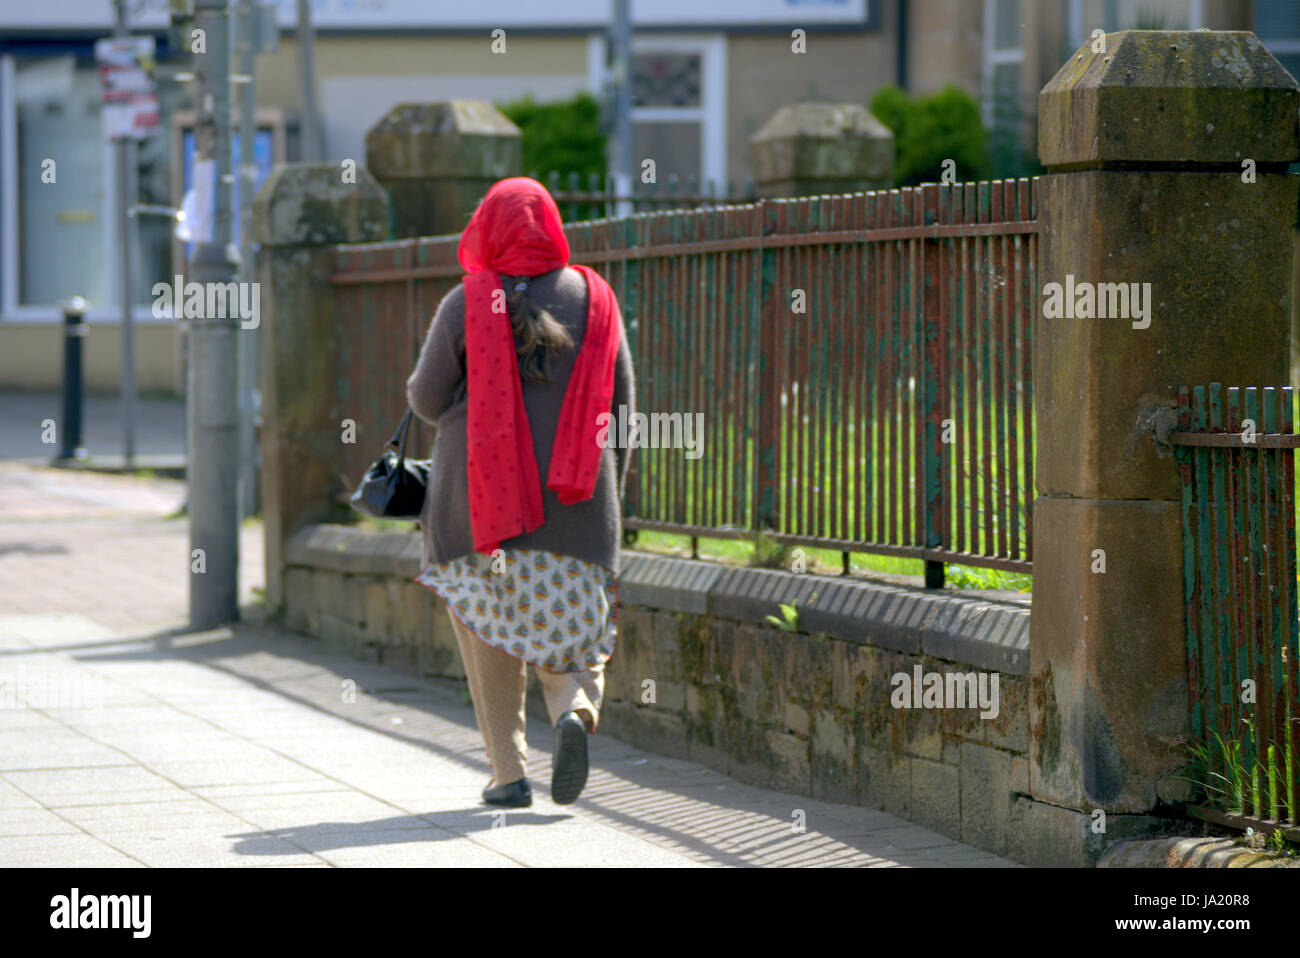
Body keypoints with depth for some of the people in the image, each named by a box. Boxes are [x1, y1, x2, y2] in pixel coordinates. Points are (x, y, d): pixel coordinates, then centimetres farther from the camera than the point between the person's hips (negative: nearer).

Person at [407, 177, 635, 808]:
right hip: (576, 496, 2)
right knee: (571, 619, 10)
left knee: (489, 632, 8)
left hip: (479, 492, -2)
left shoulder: (466, 304, -6)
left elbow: (426, 399, -3)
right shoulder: (593, 298, 2)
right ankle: (576, 707, -20)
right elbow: (622, 404, 5)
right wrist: (610, 489, 14)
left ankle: (509, 772, 4)